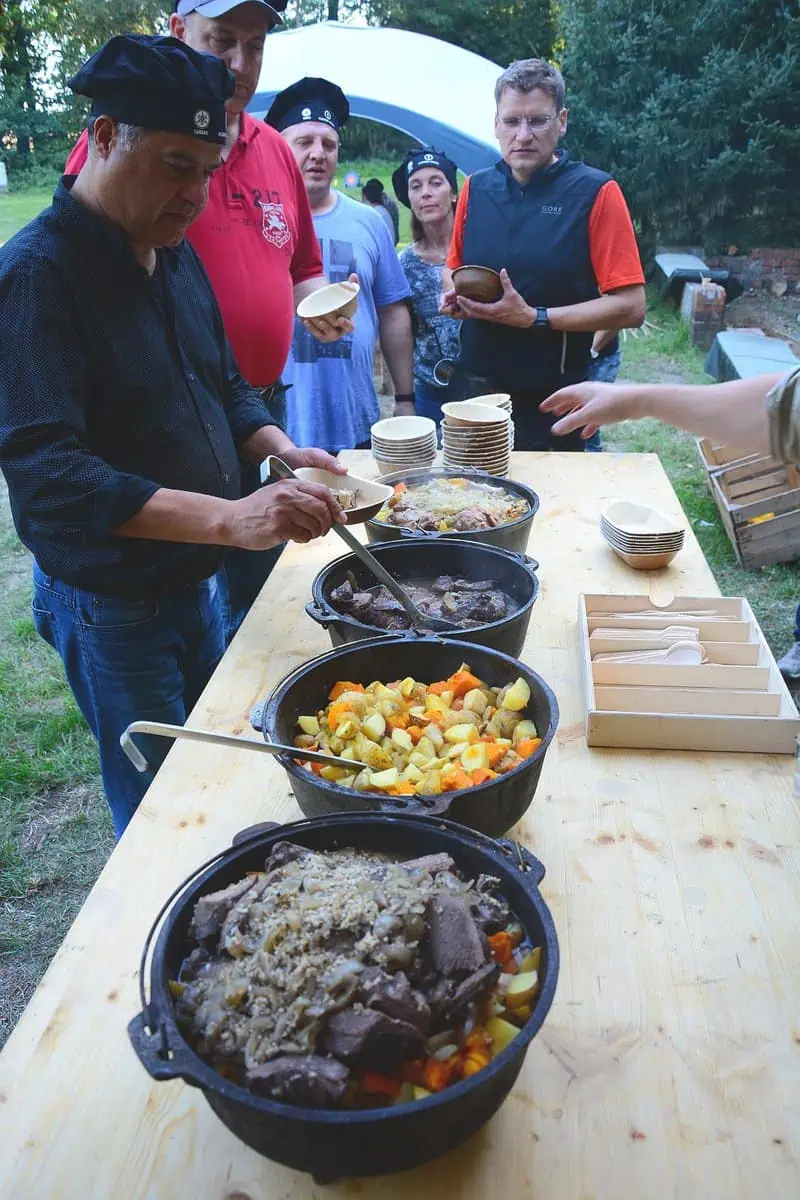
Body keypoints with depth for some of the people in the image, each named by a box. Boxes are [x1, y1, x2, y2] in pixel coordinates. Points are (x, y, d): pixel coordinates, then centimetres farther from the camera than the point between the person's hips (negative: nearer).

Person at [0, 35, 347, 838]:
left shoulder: (171, 251, 6)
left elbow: (222, 384, 16)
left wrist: (281, 450, -4)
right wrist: (227, 517, -40)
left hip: (194, 577, 8)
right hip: (110, 605, -8)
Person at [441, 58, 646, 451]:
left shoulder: (596, 193, -7)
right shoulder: (475, 188, 6)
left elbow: (630, 307, -12)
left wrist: (534, 318, -19)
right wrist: (454, 296, -2)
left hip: (553, 401, -4)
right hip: (475, 385, 4)